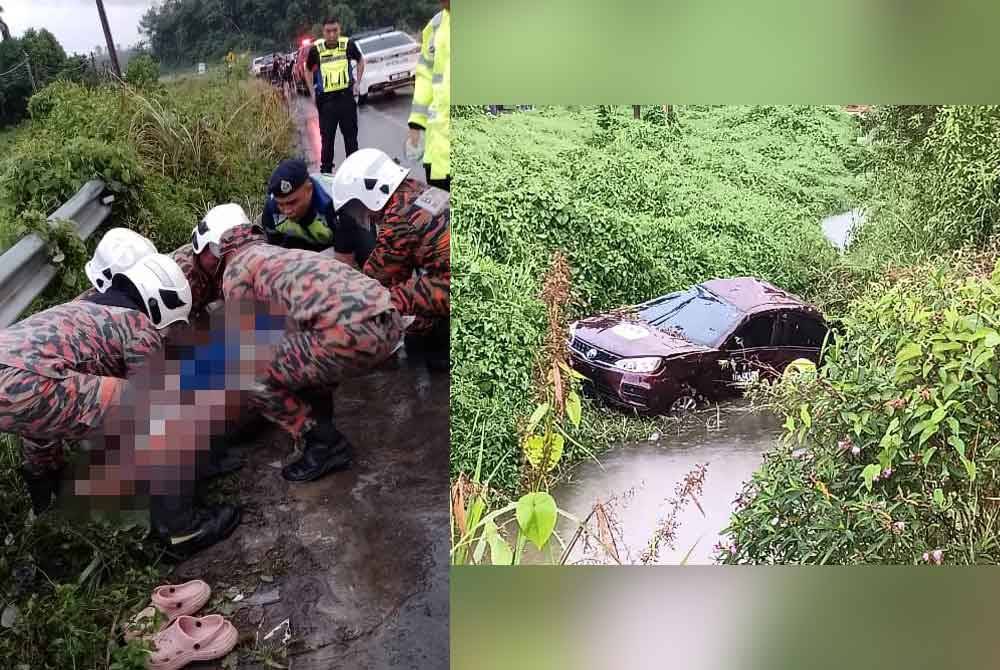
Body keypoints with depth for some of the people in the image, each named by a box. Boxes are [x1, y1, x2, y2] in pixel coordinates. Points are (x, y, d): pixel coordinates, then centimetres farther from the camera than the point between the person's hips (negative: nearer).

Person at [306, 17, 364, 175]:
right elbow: (308, 70, 10)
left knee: (351, 135, 11)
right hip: (326, 99, -1)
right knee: (327, 137, 5)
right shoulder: (316, 49, -6)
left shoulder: (348, 44, -4)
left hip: (346, 96, 1)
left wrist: (357, 82, 6)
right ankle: (326, 170, 16)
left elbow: (360, 61, 15)